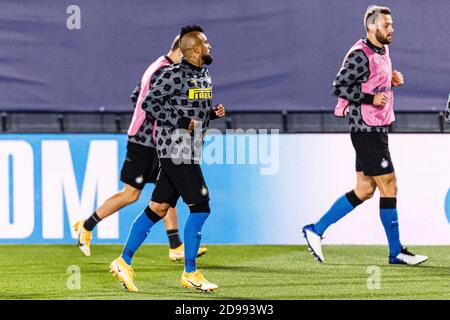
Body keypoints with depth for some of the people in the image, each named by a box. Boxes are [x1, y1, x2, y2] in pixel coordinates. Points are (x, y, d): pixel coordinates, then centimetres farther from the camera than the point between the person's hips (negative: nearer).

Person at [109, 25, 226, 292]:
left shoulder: (204, 75, 14)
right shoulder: (174, 75, -14)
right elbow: (150, 103, -14)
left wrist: (213, 113, 5)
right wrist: (181, 122, -19)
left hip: (190, 151, 9)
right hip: (176, 148, -9)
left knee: (159, 207, 9)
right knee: (200, 207, -7)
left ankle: (124, 262, 14)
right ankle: (190, 273, 2)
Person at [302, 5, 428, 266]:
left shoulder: (382, 51, 14)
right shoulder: (361, 55, -16)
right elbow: (340, 86, -18)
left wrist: (392, 80, 7)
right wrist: (371, 98, -22)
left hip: (376, 129, 10)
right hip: (367, 131, -10)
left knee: (364, 190, 11)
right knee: (389, 187, -5)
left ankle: (316, 230, 16)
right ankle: (396, 252, 2)